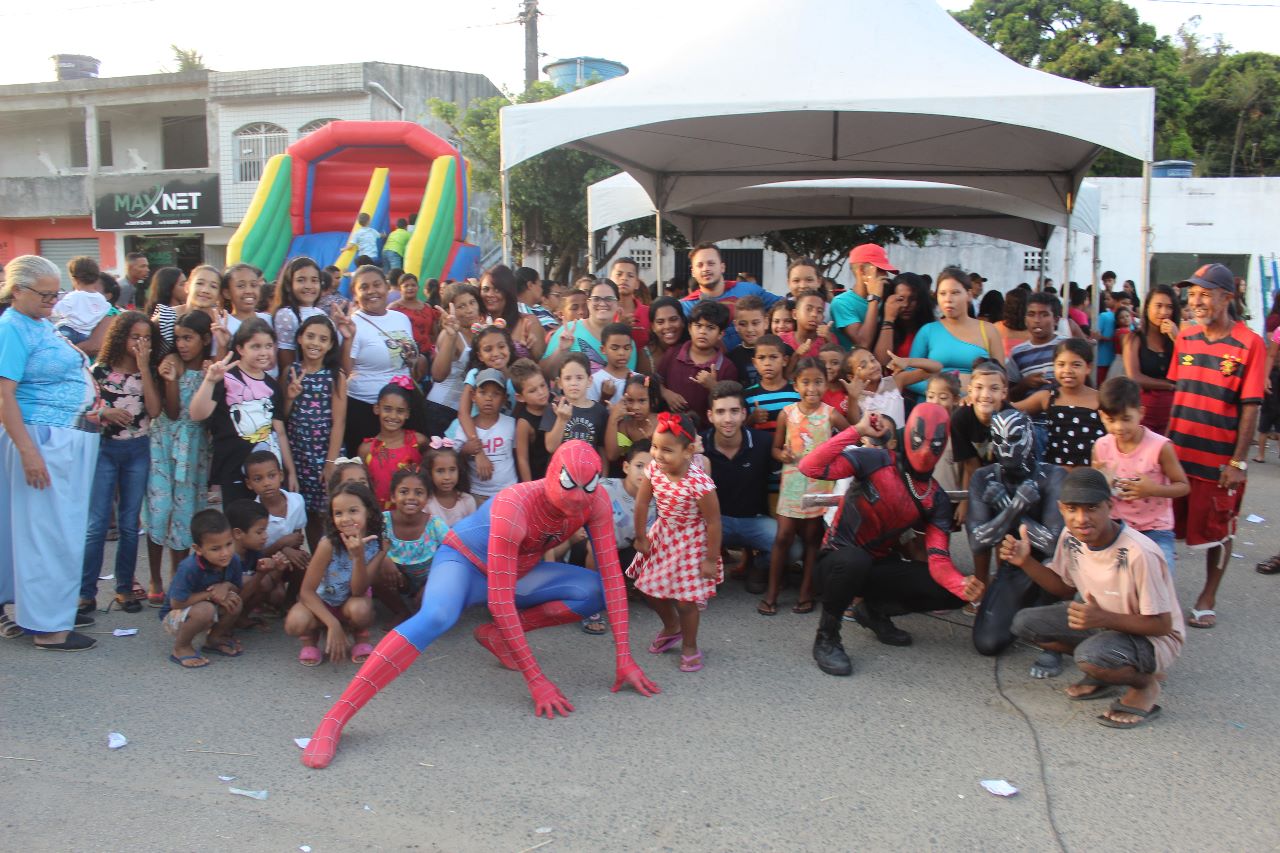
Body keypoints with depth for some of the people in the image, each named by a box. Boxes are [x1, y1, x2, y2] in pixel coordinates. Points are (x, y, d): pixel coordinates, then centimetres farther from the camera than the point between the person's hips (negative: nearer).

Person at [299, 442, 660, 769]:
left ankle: (495, 635, -1)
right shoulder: (514, 507, -36)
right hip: (464, 561, -6)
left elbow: (612, 574, -17)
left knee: (596, 591, -15)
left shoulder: (596, 500, -22)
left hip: (520, 572, 6)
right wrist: (536, 680, -35)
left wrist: (625, 659, -21)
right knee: (435, 617, -38)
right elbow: (500, 601, -36)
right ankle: (333, 721, -40)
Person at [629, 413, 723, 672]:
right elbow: (641, 503, -4)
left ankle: (689, 647, 27)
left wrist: (711, 559, -17)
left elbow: (713, 522, -23)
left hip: (691, 544, -6)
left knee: (685, 599, 0)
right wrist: (641, 537, 3)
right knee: (651, 589, 16)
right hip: (662, 536, 6)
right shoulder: (653, 469, -18)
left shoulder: (699, 483, -32)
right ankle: (671, 628, 45)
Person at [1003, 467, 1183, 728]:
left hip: (1154, 639, -7)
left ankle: (1144, 682, -3)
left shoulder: (1139, 554, -31)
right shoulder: (1071, 537, -11)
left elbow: (1162, 625, -22)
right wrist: (1026, 562, -9)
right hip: (1100, 621, 7)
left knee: (1092, 655, -37)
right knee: (1024, 623, -8)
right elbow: (1066, 588, 7)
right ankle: (1102, 672, 6)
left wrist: (1104, 619, -36)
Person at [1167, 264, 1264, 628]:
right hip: (1178, 453, 4)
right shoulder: (1185, 338, 4)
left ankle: (1207, 599, 25)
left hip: (1219, 460, -4)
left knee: (1216, 530, 9)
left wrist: (1238, 462, -13)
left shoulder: (1249, 344, -11)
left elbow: (1250, 407, -11)